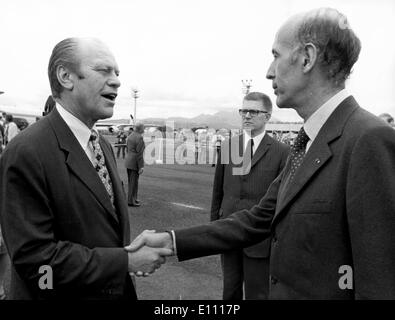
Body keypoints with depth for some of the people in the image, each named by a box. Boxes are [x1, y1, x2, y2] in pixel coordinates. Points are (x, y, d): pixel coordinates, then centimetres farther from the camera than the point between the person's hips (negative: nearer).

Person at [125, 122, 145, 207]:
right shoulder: (139, 138, -17)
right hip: (134, 163, -9)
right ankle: (131, 201, 4)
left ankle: (132, 199, 27)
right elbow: (139, 153, -20)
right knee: (134, 182, -1)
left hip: (128, 162, 9)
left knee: (131, 182, 17)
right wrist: (141, 166, -18)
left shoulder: (130, 136, 10)